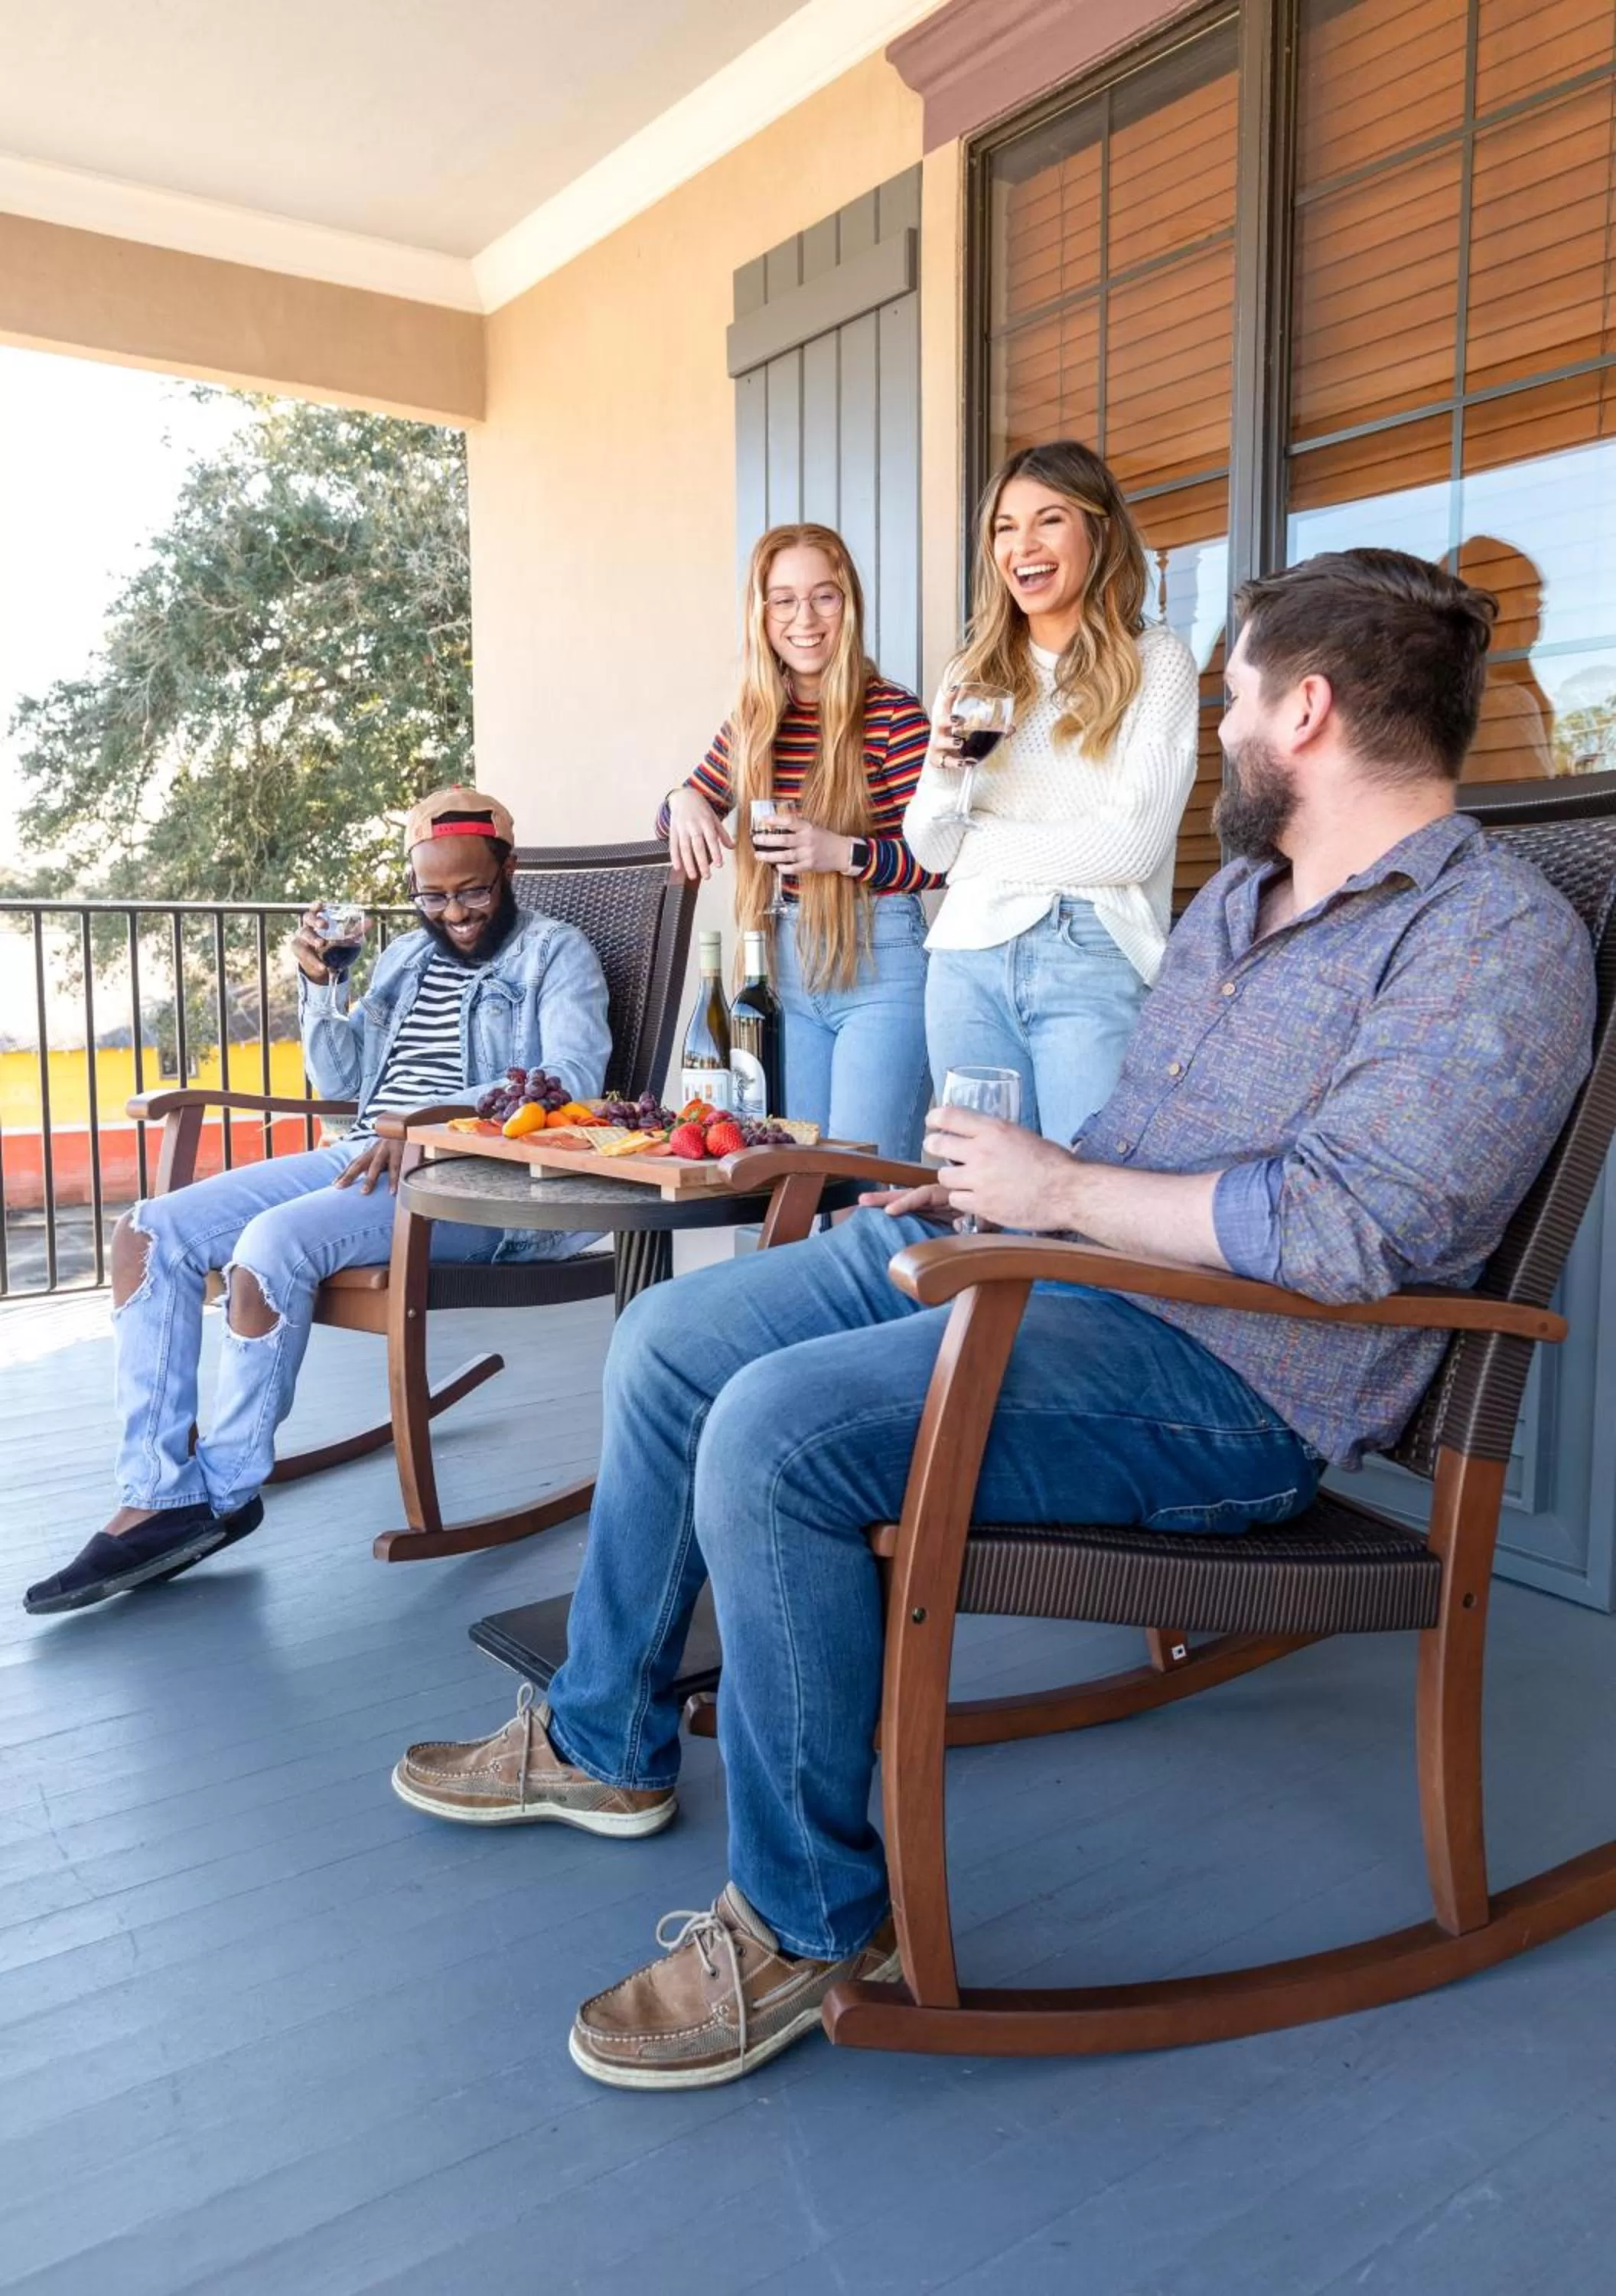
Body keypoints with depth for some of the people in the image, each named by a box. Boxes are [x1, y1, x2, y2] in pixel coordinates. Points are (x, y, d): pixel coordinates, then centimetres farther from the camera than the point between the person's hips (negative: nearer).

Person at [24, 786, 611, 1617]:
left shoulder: (556, 952, 3)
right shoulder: (406, 955, 24)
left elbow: (574, 1074, -15)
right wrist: (319, 986, 6)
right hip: (361, 1158, 8)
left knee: (272, 1245, -32)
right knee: (150, 1234, -10)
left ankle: (226, 1491, -11)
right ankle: (158, 1497, -14)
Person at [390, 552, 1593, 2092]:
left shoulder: (1497, 940, -12)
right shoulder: (1243, 893, 18)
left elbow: (1346, 1227, -24)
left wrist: (1059, 1188, -16)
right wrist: (997, 1182, 7)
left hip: (1226, 1374, -9)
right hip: (1037, 1259, 10)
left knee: (774, 1432, -28)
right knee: (669, 1342, 5)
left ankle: (809, 1924, -7)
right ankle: (602, 1745, 21)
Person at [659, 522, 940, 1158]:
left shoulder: (894, 715, -8)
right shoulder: (751, 722, 9)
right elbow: (680, 824, 20)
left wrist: (843, 853, -26)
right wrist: (683, 804, -3)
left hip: (879, 969, -5)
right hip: (783, 969, 6)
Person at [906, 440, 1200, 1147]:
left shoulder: (1157, 662, 0)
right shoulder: (974, 672, 11)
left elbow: (1134, 844, -10)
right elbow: (931, 851, 11)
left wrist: (981, 845, -2)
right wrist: (943, 771, -9)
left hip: (1097, 964, -3)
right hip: (971, 959, 4)